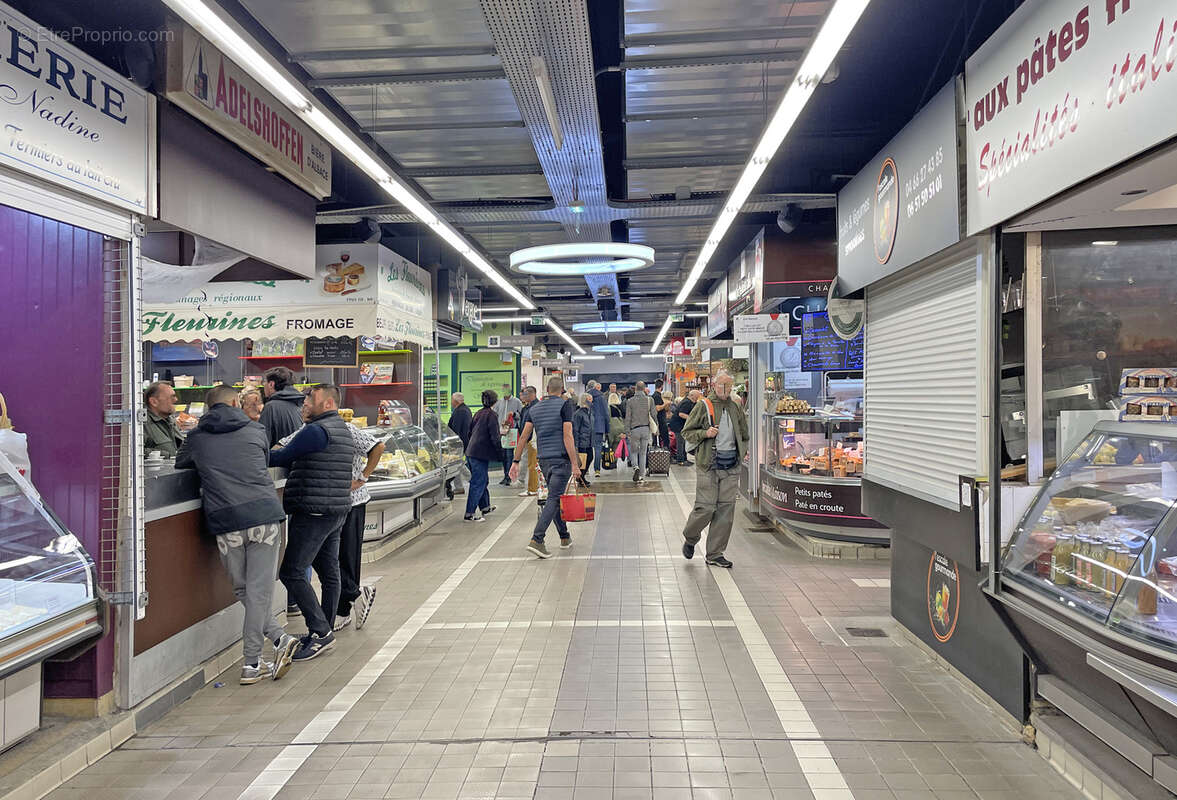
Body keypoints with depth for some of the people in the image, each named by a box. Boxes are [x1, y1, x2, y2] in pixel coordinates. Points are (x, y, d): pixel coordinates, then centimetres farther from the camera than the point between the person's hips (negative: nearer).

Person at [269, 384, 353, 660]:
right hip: (337, 510, 10)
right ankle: (325, 632, 21)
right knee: (329, 572, 13)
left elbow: (282, 457, -12)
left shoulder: (317, 430, -14)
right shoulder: (344, 430, 17)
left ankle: (320, 631, -6)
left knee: (292, 572, -6)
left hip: (314, 511, -10)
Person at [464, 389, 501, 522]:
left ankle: (485, 507, 35)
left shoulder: (478, 414, 12)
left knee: (483, 481, 22)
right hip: (481, 453, -9)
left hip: (471, 452, 9)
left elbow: (470, 432, 20)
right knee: (478, 483, -4)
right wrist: (500, 452, -7)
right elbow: (495, 437, -16)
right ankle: (469, 514, -4)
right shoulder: (492, 415, -12)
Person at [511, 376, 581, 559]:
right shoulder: (564, 405, -5)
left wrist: (516, 461, 12)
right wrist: (574, 464, -14)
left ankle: (565, 537, 26)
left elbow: (524, 437, 8)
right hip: (561, 459, -6)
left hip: (544, 460, 6)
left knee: (555, 497, 17)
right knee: (554, 499, -7)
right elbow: (567, 437, -14)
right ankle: (536, 540, -17)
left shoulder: (535, 408, 11)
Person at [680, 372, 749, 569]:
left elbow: (744, 434, 26)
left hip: (731, 466, 5)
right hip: (708, 464, -5)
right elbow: (687, 432, 1)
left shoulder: (736, 408, 14)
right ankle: (690, 538, 23)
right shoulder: (703, 406, -1)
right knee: (706, 507, -6)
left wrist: (742, 451, 10)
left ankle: (715, 554, 13)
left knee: (726, 508, 3)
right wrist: (705, 433, -16)